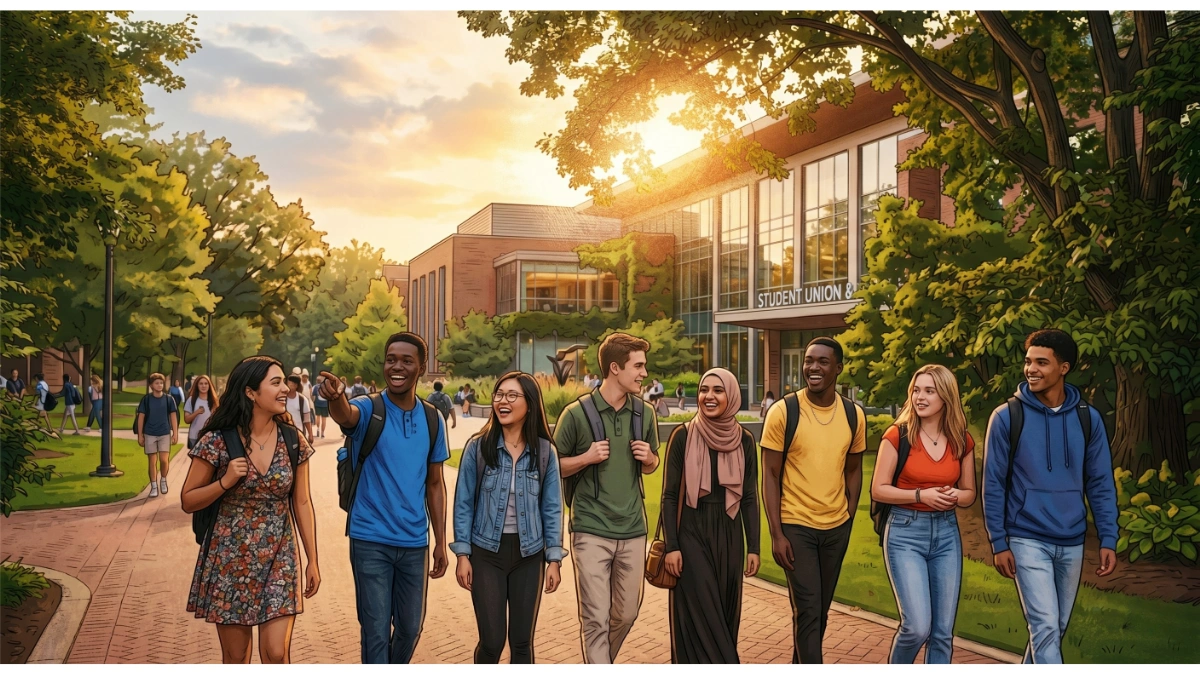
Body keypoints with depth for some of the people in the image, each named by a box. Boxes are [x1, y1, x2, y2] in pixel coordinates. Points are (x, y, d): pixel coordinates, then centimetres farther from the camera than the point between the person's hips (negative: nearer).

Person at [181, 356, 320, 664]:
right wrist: (225, 482, -20)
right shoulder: (217, 441, -10)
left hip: (279, 561, 1)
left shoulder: (293, 442, -3)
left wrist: (312, 561, 3)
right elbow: (188, 502, -1)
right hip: (230, 561, -1)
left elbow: (302, 503, 3)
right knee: (235, 658, 10)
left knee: (277, 654, -5)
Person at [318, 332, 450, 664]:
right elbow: (345, 415, -35)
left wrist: (441, 542, 7)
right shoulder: (369, 409, -9)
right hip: (371, 540, -4)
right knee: (376, 632, 2)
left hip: (415, 542, 4)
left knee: (410, 628, 16)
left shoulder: (433, 419, 2)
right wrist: (336, 398, -59)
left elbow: (435, 483, 8)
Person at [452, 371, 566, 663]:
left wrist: (554, 559, -1)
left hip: (529, 555, 1)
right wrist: (462, 554, -4)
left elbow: (552, 508, 1)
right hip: (487, 553, -1)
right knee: (492, 641, 2)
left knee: (522, 641, 10)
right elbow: (464, 503, -2)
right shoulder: (478, 447, -7)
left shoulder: (545, 452, -4)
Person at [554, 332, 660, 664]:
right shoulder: (577, 413, -7)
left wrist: (648, 458, -5)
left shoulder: (645, 413, 5)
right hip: (591, 532, -4)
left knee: (626, 614, 15)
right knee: (595, 619, -3)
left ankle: (597, 662, 40)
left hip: (632, 531, 5)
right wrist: (587, 458, -16)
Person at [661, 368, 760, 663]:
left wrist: (753, 547, 3)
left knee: (726, 614, 10)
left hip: (729, 535, 3)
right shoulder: (683, 435, -7)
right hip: (692, 534, -3)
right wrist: (671, 546, -10)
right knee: (699, 616, -2)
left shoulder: (744, 440, 1)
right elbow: (669, 496, -5)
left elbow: (750, 498, 6)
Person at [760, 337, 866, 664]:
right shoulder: (783, 412, -12)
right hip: (796, 526, -4)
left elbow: (853, 470, 11)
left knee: (821, 610, 15)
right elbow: (770, 475, -9)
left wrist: (848, 520, 7)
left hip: (836, 527, 4)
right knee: (808, 610, -4)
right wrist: (777, 534, -13)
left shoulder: (854, 415, -1)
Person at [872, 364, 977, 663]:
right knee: (917, 626, -9)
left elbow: (969, 493, 12)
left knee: (943, 631, 7)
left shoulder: (962, 441, 4)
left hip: (947, 534, 4)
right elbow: (878, 490, -7)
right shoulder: (897, 435, -8)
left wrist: (955, 497, -10)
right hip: (905, 533, -4)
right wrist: (921, 495, -19)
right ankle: (894, 667, 21)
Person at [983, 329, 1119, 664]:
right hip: (1027, 540, -4)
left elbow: (1101, 483, 5)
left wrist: (1108, 539, -1)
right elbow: (993, 484, -5)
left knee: (1057, 628, 15)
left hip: (1072, 543, 4)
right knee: (1046, 628, -9)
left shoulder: (1088, 418, 1)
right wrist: (999, 542, -7)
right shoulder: (1007, 417, -8)